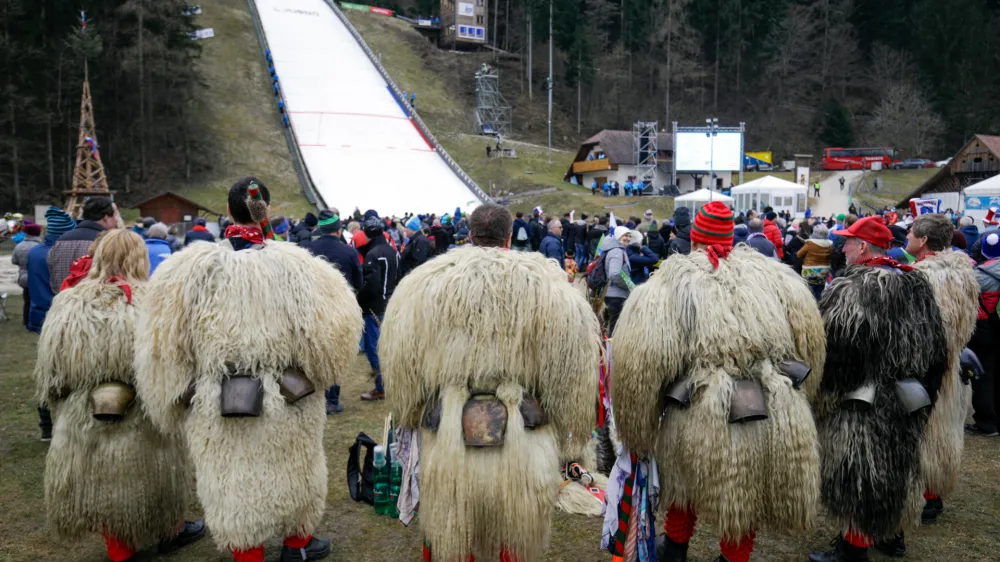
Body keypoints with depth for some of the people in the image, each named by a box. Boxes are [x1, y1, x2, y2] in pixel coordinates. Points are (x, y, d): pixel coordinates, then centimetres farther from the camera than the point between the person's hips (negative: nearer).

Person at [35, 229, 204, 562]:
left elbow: (48, 373, 3)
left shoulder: (69, 304, -5)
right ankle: (170, 531, 40)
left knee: (105, 479, 18)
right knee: (153, 469, 20)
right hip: (143, 421, -2)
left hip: (85, 422, 2)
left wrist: (65, 410, 18)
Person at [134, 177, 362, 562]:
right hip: (285, 402, 0)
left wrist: (172, 405, 7)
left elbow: (165, 347, -5)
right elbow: (330, 332, -11)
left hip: (214, 409, 0)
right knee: (293, 474, 23)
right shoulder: (292, 263, -12)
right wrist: (317, 372, 9)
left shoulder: (191, 266, -9)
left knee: (235, 486, 15)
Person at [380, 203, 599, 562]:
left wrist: (413, 419, 22)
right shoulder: (548, 289, -3)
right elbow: (570, 375, -1)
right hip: (522, 452, -1)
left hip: (447, 450, 1)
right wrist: (566, 436, 11)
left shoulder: (423, 286, 1)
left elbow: (400, 369, 7)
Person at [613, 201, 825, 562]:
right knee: (747, 498, 24)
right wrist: (795, 398, 26)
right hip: (778, 421, 2)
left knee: (690, 480, 28)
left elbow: (639, 363, -8)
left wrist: (635, 432, 3)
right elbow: (809, 337, 13)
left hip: (706, 423, -1)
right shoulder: (769, 272, 7)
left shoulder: (670, 284, -2)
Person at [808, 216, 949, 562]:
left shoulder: (852, 288, -20)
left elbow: (833, 347, -22)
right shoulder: (917, 285, 7)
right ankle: (889, 531, 38)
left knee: (855, 474, 3)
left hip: (861, 402, -9)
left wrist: (822, 394, -9)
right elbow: (937, 350, 13)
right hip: (904, 400, 9)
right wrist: (924, 392, 22)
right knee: (893, 466, 22)